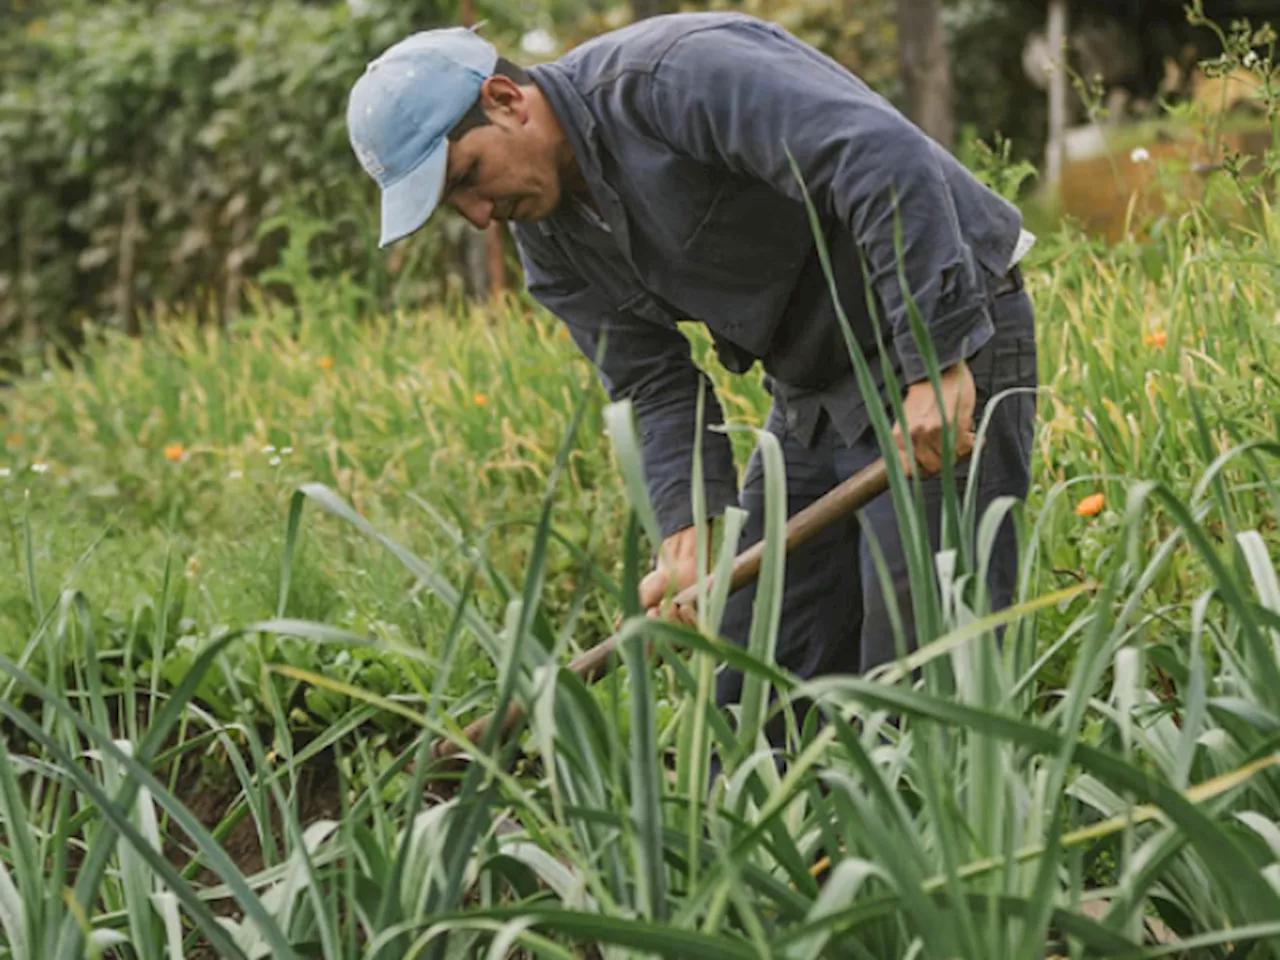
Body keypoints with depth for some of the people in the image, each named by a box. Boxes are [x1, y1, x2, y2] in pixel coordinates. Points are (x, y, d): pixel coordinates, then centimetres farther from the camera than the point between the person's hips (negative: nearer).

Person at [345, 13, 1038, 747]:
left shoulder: (678, 75, -24)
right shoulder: (546, 232, 4)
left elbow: (888, 163, -32)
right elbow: (655, 386, 4)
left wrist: (939, 362, -34)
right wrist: (690, 530, -12)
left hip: (951, 335, -9)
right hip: (815, 388, 9)